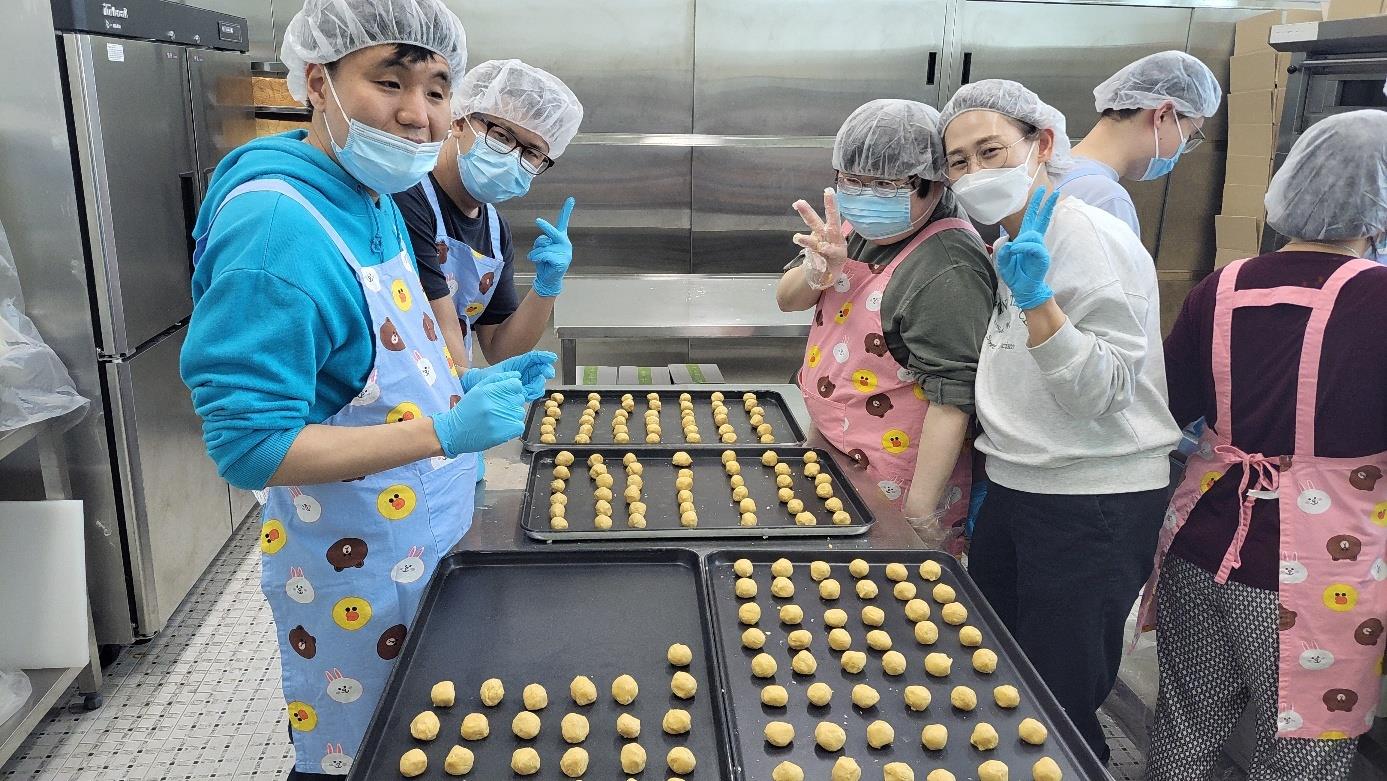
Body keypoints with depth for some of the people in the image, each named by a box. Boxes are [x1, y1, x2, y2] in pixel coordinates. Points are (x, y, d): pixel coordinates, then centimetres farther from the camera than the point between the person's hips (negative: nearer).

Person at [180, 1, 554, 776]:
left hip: (421, 539, 8)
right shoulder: (278, 226, -27)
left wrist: (469, 389, 0)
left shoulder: (375, 202, 2)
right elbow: (249, 444, -27)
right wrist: (446, 433, -32)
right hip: (357, 571, -8)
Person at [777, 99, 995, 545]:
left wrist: (920, 515, -25)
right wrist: (820, 269, -18)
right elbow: (787, 300, 4)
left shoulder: (948, 270, -24)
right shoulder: (862, 227, 1)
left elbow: (951, 398, -26)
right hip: (834, 452, 8)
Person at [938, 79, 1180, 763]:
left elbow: (1100, 392, -23)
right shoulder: (1014, 240, 10)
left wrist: (1034, 299, -33)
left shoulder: (1089, 237, -16)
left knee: (1058, 710, 4)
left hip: (1091, 504, -9)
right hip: (1014, 488, 9)